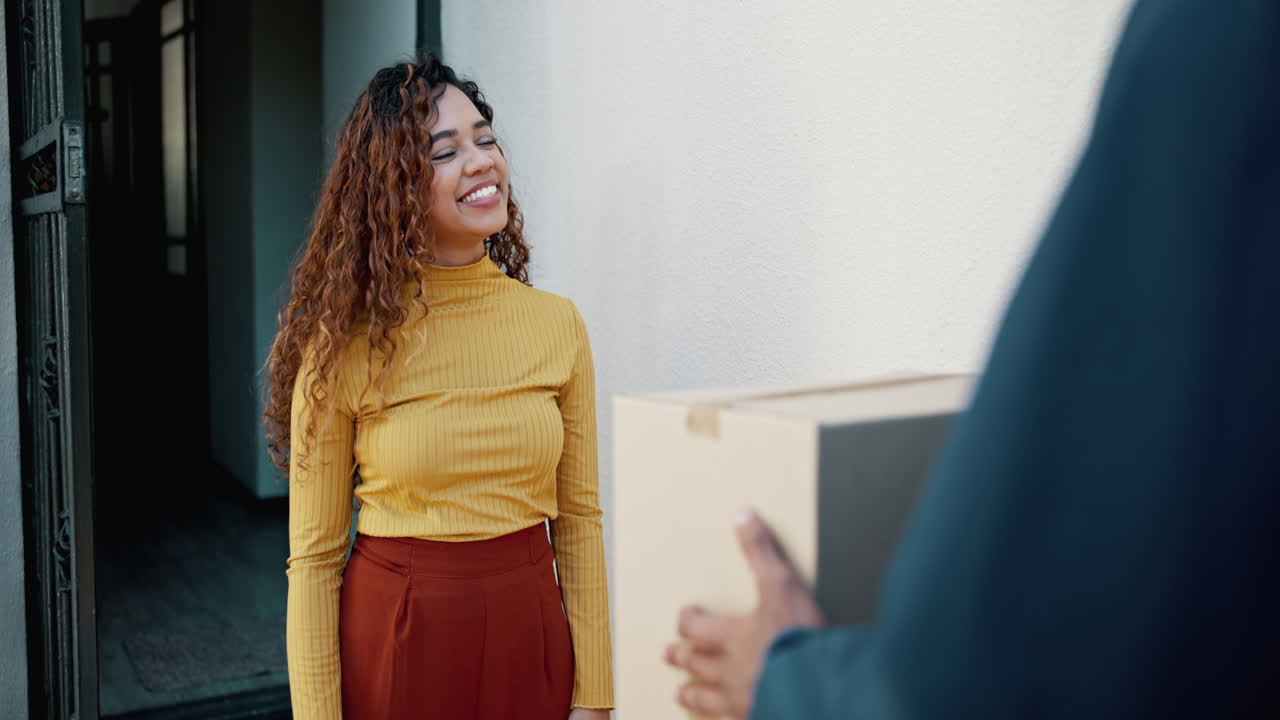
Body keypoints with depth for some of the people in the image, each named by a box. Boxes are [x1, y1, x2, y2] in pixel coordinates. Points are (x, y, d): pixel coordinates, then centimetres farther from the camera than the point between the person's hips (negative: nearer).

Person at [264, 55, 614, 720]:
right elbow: (313, 557, -6)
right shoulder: (344, 345, -10)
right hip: (393, 633, -2)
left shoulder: (557, 325, -3)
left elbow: (579, 521, 2)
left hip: (529, 633, 3)